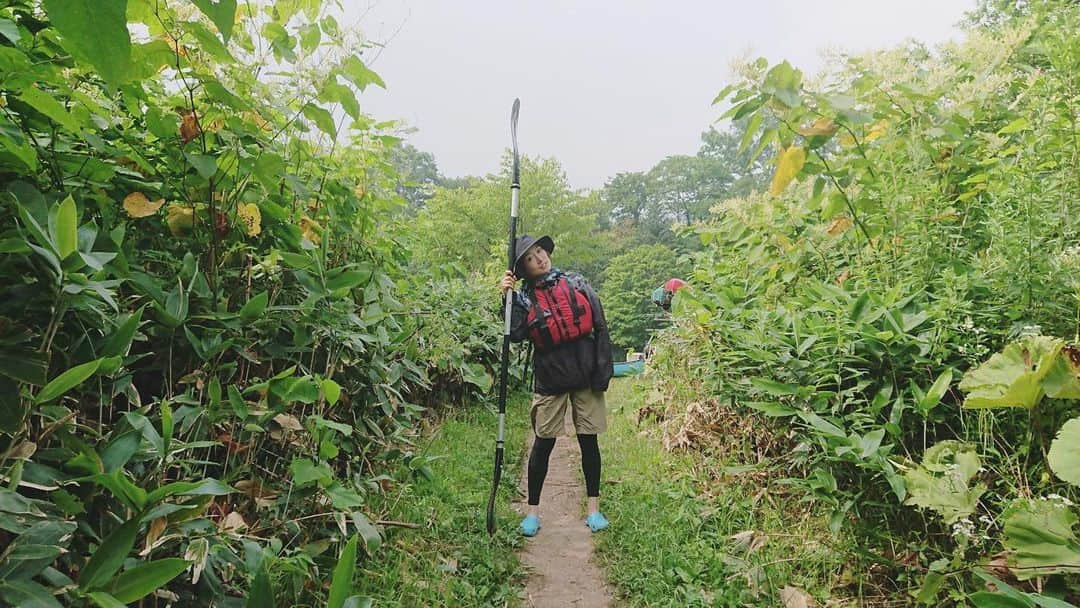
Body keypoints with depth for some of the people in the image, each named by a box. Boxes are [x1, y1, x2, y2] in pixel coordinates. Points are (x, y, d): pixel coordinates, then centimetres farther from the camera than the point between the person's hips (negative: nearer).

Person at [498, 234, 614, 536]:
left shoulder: (576, 282, 4)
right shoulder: (525, 297, 3)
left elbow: (600, 327, 3)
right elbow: (516, 334, -12)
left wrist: (603, 370, -2)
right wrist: (508, 300, -19)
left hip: (585, 376, 1)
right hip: (550, 379, 0)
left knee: (589, 441, 7)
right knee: (543, 444, 4)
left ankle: (594, 508, 21)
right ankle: (533, 511, 17)